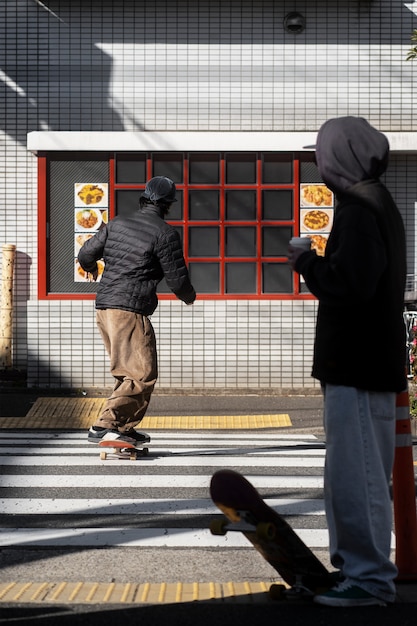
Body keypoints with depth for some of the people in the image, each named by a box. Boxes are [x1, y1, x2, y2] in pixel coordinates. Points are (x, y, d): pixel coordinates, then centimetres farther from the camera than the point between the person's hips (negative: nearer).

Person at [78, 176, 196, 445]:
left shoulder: (117, 223, 12)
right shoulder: (165, 233, -7)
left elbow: (86, 254, 16)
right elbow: (177, 279, -6)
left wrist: (91, 267, 40)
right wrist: (189, 296, 16)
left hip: (104, 309, 8)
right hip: (130, 312, -8)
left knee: (128, 373, 19)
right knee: (142, 376, -7)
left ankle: (124, 427, 22)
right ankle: (103, 427, -15)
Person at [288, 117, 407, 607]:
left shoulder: (358, 211, -16)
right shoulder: (379, 205, 16)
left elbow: (351, 282, -24)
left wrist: (306, 263, -9)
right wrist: (318, 264, 13)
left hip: (356, 365, -11)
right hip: (369, 362, 11)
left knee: (354, 473, -5)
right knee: (358, 471, 17)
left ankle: (369, 578, 0)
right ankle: (356, 566, 26)